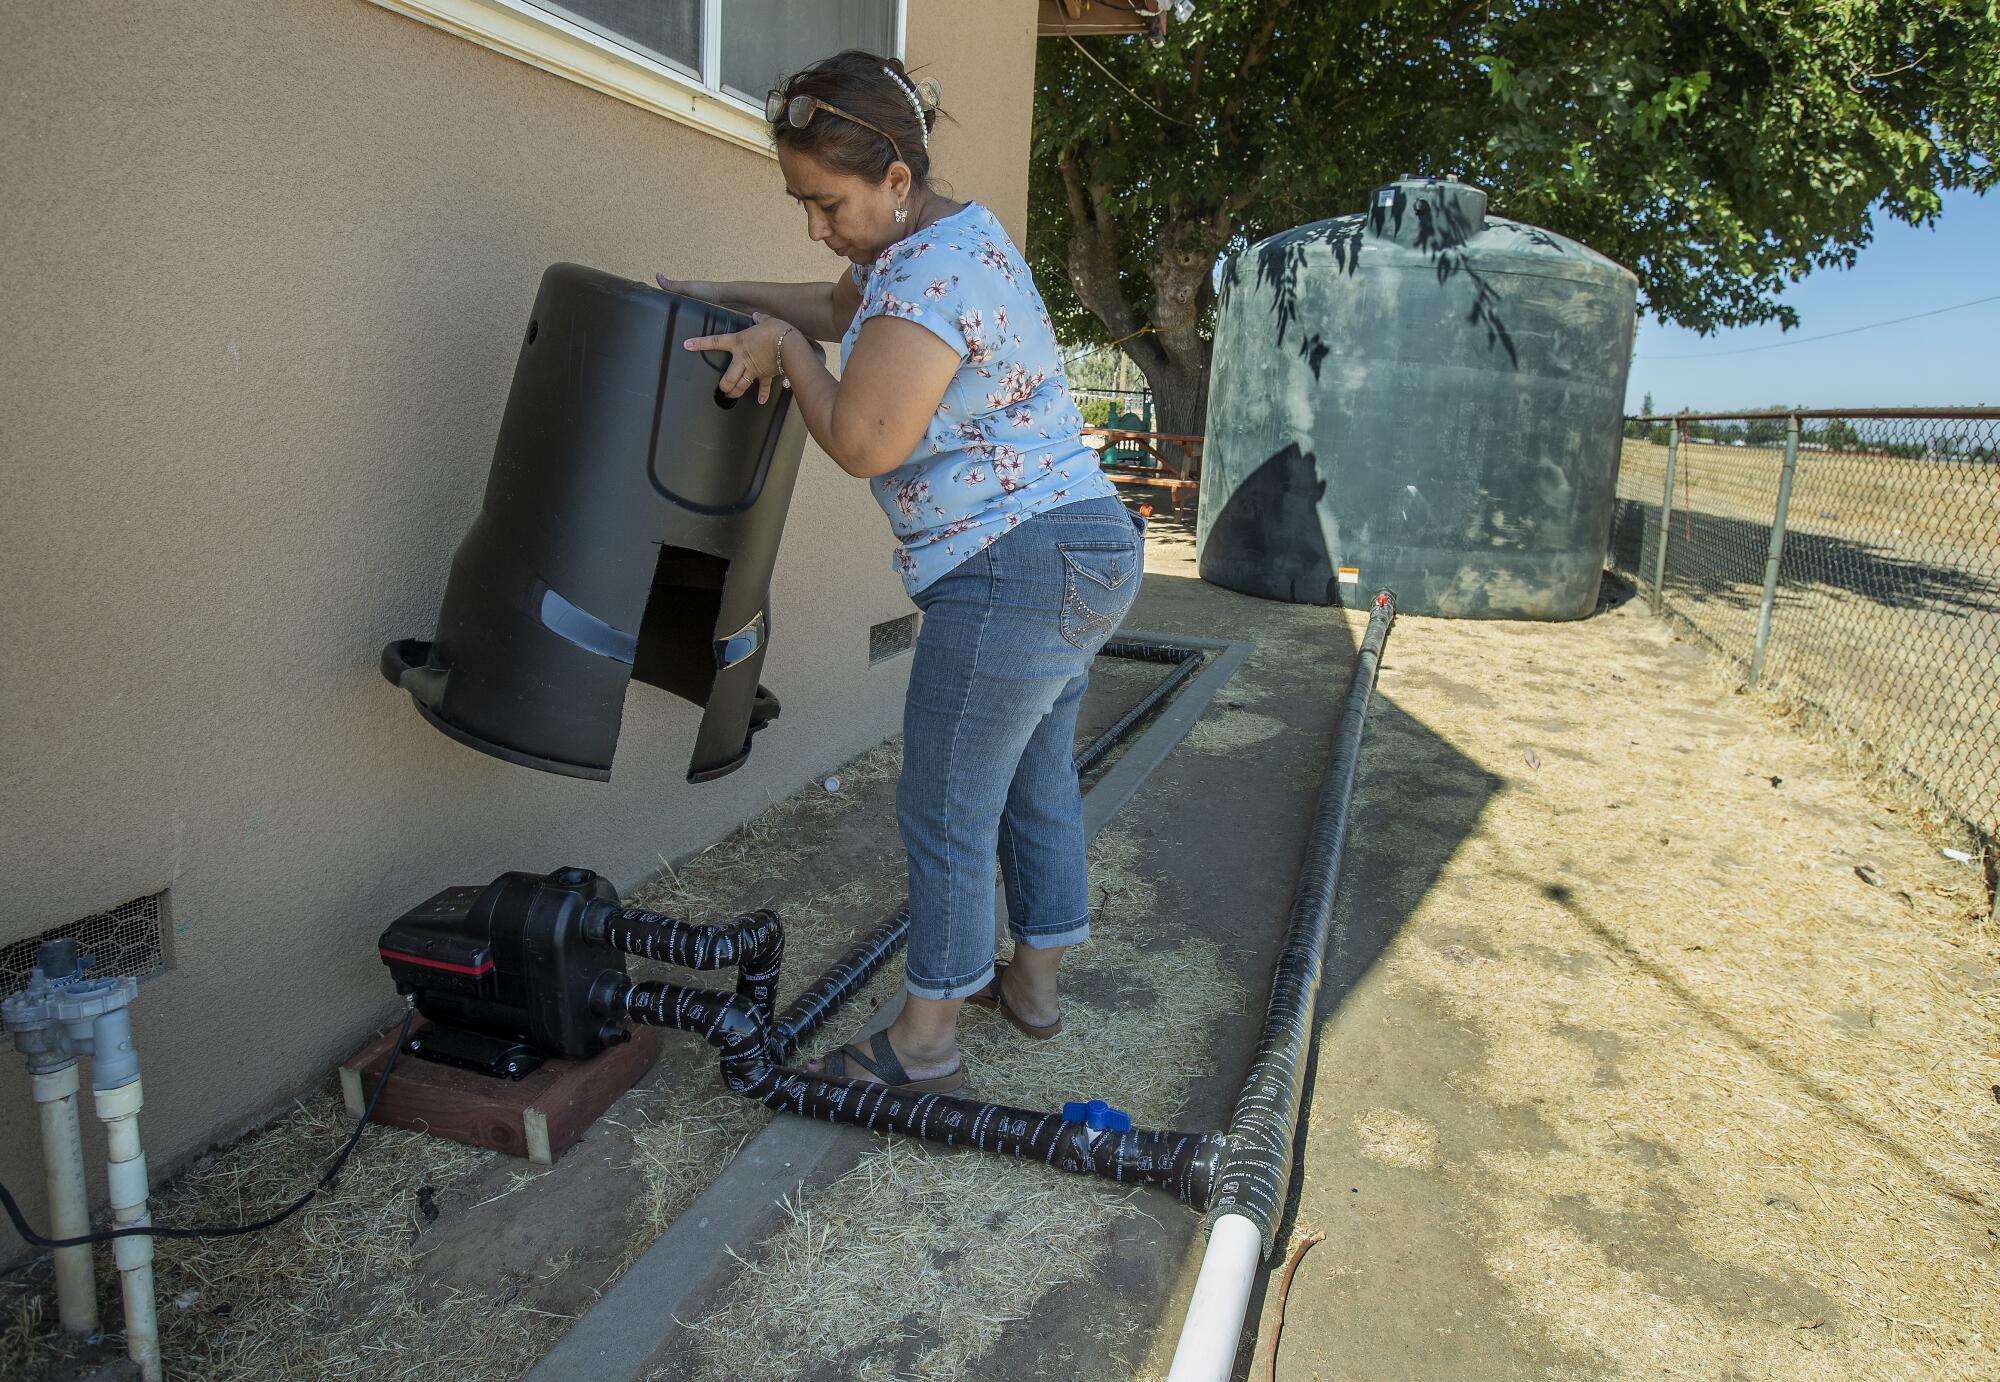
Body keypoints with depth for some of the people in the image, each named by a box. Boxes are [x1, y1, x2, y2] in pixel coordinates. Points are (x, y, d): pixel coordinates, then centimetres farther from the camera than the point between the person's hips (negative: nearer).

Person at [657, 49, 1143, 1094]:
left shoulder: (931, 273, -18)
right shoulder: (951, 233, 15)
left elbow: (860, 442, -19)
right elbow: (843, 306, 32)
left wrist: (780, 344, -4)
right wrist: (719, 296, 23)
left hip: (1016, 569, -11)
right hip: (1084, 549, 11)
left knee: (944, 811, -1)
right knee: (1032, 779, 18)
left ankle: (923, 1047, 13)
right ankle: (1033, 986, 34)